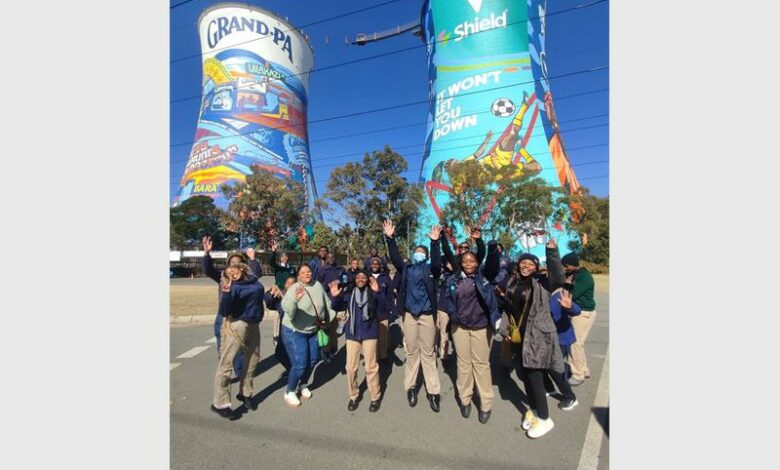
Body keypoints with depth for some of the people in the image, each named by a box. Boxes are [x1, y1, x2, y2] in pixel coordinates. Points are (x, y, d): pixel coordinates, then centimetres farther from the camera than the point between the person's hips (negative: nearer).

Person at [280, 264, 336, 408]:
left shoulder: (318, 285, -8)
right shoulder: (294, 289, -24)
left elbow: (327, 304, 7)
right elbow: (286, 307, -41)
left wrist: (329, 319, 14)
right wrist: (295, 299, -60)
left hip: (313, 331, 6)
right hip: (294, 331, -6)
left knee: (313, 360, 15)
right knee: (300, 364, -8)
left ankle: (303, 385, 40)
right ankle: (290, 392, 17)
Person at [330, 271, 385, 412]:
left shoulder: (373, 292, -10)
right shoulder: (348, 291, -2)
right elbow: (338, 307, 2)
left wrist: (378, 292, -38)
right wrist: (335, 297, -18)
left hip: (369, 333, -2)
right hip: (352, 333, 3)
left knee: (371, 366, 6)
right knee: (351, 367, 10)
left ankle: (375, 397, 24)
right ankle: (353, 396, 30)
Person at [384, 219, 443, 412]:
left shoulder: (430, 270, 1)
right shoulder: (406, 269, 5)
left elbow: (437, 262, -18)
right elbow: (395, 258, -8)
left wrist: (434, 242, -33)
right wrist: (390, 238, -21)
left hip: (427, 315, -1)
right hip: (409, 315, 1)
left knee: (428, 353, 7)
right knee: (411, 352, 11)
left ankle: (433, 391, 16)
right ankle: (411, 387, 24)